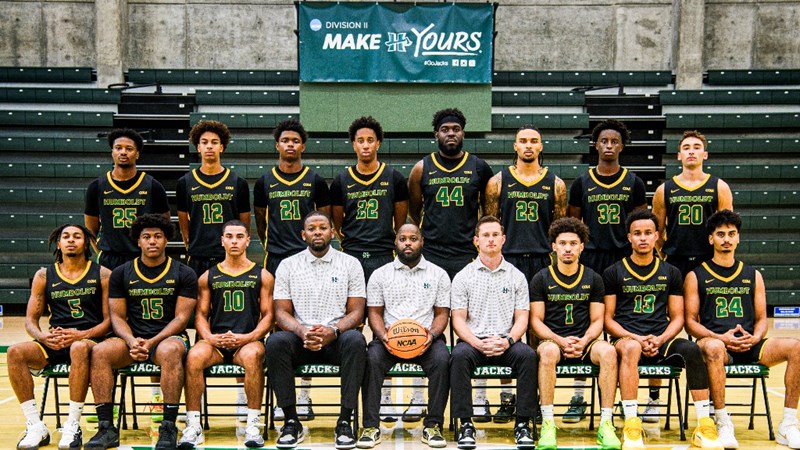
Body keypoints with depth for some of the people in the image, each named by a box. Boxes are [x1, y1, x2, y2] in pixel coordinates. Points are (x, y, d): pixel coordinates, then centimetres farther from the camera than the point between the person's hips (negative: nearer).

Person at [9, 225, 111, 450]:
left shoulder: (102, 275, 4)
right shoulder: (44, 276, 13)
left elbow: (110, 320, 0)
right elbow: (30, 320, 11)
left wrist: (82, 335, -17)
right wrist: (43, 336, -11)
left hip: (90, 340, -3)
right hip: (54, 343, 4)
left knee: (79, 348, -39)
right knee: (16, 352, -25)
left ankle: (73, 426, -29)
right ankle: (35, 426, -20)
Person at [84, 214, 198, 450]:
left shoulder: (184, 274, 2)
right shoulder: (121, 273, 9)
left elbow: (181, 317, -4)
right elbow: (117, 317, 6)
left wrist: (152, 342, -18)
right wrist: (131, 341, -15)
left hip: (169, 337, -3)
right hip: (132, 339, 3)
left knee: (169, 352, -38)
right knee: (99, 352, -26)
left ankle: (169, 428, -32)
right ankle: (106, 428, -21)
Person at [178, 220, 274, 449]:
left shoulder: (262, 276, 11)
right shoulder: (208, 277, 16)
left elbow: (268, 315, 5)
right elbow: (201, 314, 12)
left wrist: (248, 337, -12)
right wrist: (210, 337, -9)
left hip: (248, 341, -2)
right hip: (215, 341, 2)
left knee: (253, 356, -37)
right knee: (194, 357, -31)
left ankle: (253, 425, -28)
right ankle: (193, 425, -22)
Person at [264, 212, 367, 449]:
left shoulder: (350, 264, 7)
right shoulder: (288, 265, 10)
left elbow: (356, 312, 2)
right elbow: (282, 312, 4)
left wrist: (333, 330, -19)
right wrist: (302, 331, -18)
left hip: (336, 340, -1)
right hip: (300, 340, 1)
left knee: (355, 340, -34)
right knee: (275, 342, -31)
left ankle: (345, 421, -24)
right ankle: (291, 421, -20)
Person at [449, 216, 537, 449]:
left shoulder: (516, 276, 12)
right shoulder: (463, 277, 7)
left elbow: (522, 318, 7)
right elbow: (458, 319, 2)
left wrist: (508, 341, -14)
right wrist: (478, 343, -16)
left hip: (507, 343, 1)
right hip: (473, 341, -1)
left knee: (528, 355, -30)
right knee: (459, 355, -34)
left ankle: (523, 423, -20)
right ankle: (465, 424, -24)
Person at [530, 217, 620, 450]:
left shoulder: (593, 279, 11)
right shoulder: (541, 279, 5)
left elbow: (597, 321, 9)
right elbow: (536, 321, 2)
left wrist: (584, 341, -12)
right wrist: (560, 341, -15)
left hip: (584, 343, 2)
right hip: (553, 341, -1)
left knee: (608, 351, -32)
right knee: (548, 351, -38)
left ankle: (606, 424, -27)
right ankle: (547, 424, -33)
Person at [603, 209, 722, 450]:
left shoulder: (670, 273, 14)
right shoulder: (614, 273, 7)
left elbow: (677, 318, 12)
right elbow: (608, 319, 4)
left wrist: (660, 339, -8)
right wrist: (636, 339, -12)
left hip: (662, 341, 2)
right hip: (626, 339, -2)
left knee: (692, 349, -30)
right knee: (630, 348, -38)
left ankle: (704, 427, -25)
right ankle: (631, 426, -38)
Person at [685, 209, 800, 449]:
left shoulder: (753, 275, 17)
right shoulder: (696, 276, 7)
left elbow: (761, 318, 15)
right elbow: (690, 321, 1)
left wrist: (755, 338, -8)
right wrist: (721, 337, -15)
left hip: (750, 346, 4)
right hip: (716, 342, -3)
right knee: (713, 348, -41)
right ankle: (723, 424, -28)